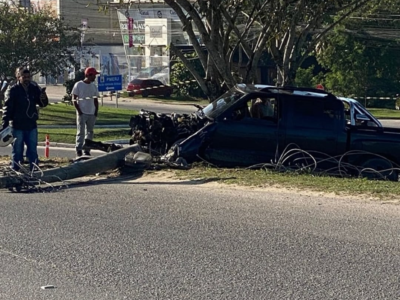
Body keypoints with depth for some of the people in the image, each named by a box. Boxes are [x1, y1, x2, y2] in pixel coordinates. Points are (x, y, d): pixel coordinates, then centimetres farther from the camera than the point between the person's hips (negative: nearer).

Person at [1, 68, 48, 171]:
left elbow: (43, 104, 13)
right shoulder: (12, 91, -8)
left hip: (31, 125, 4)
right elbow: (7, 108, -9)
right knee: (17, 151, 3)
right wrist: (5, 125, -17)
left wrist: (44, 99, -12)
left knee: (33, 151, 10)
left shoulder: (35, 89, 4)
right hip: (17, 126, -4)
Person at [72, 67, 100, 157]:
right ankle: (79, 149, -6)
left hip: (92, 113, 6)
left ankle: (87, 150, 10)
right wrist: (79, 111, -12)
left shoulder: (94, 86, 12)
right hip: (82, 113, -6)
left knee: (90, 132, 6)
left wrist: (96, 111, 5)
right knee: (81, 132, -7)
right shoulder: (79, 85, -4)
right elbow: (74, 99, -4)